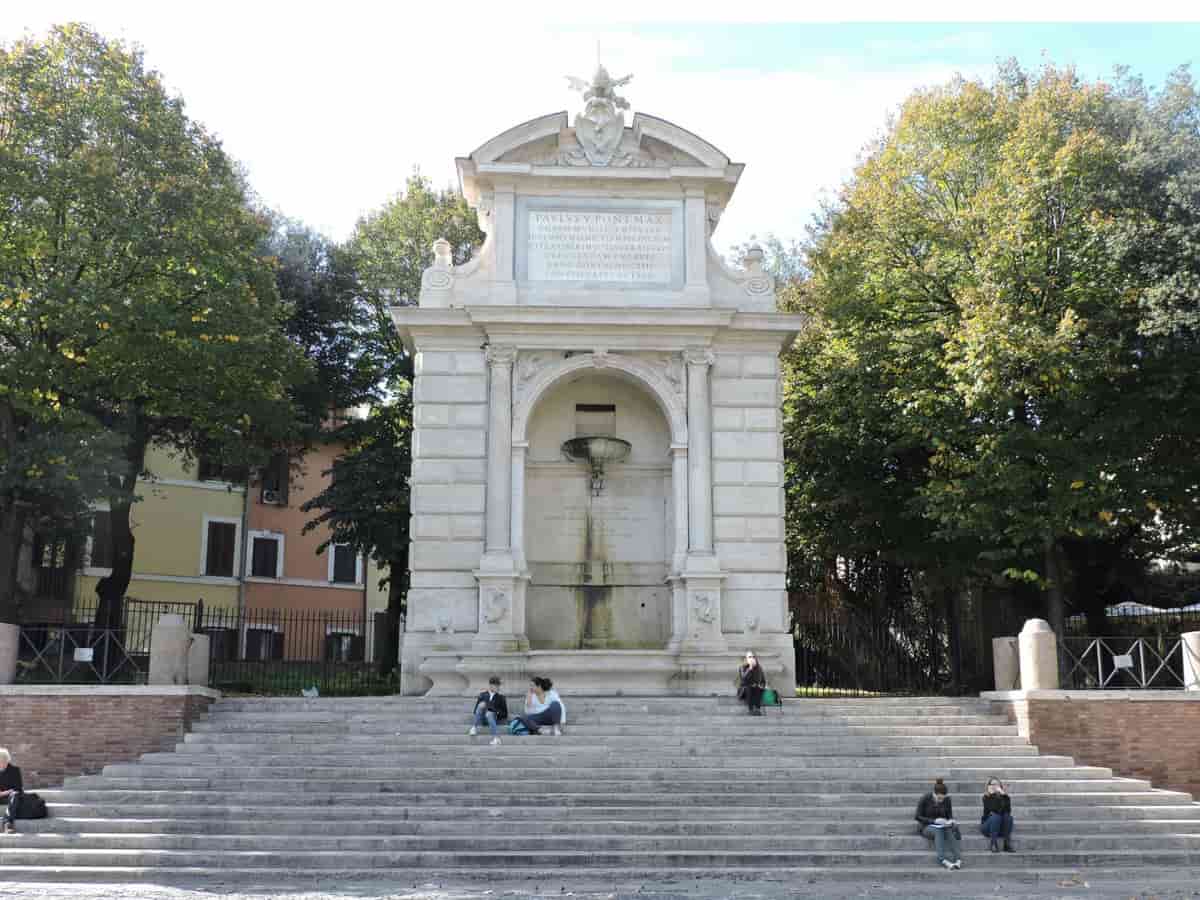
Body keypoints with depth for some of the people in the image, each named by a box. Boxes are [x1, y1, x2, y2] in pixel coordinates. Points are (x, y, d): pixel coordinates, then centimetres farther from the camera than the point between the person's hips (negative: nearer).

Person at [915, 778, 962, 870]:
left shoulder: (947, 800, -3)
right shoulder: (925, 799, -12)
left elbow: (950, 815, 8)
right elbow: (918, 817, -12)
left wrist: (950, 821, -16)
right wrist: (934, 820, -24)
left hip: (942, 826, 3)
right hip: (927, 826, -3)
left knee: (951, 830, -32)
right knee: (938, 831, -37)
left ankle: (957, 859, -48)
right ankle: (943, 859, -54)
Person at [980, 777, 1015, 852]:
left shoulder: (1005, 797, -3)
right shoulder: (986, 797, -9)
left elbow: (1008, 811, -20)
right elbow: (993, 810, -25)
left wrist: (1004, 795, -27)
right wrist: (992, 795, -31)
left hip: (1001, 828, 3)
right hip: (987, 826, -3)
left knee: (1008, 817, -25)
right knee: (995, 817, -31)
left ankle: (1007, 845, -24)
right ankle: (993, 845, -30)